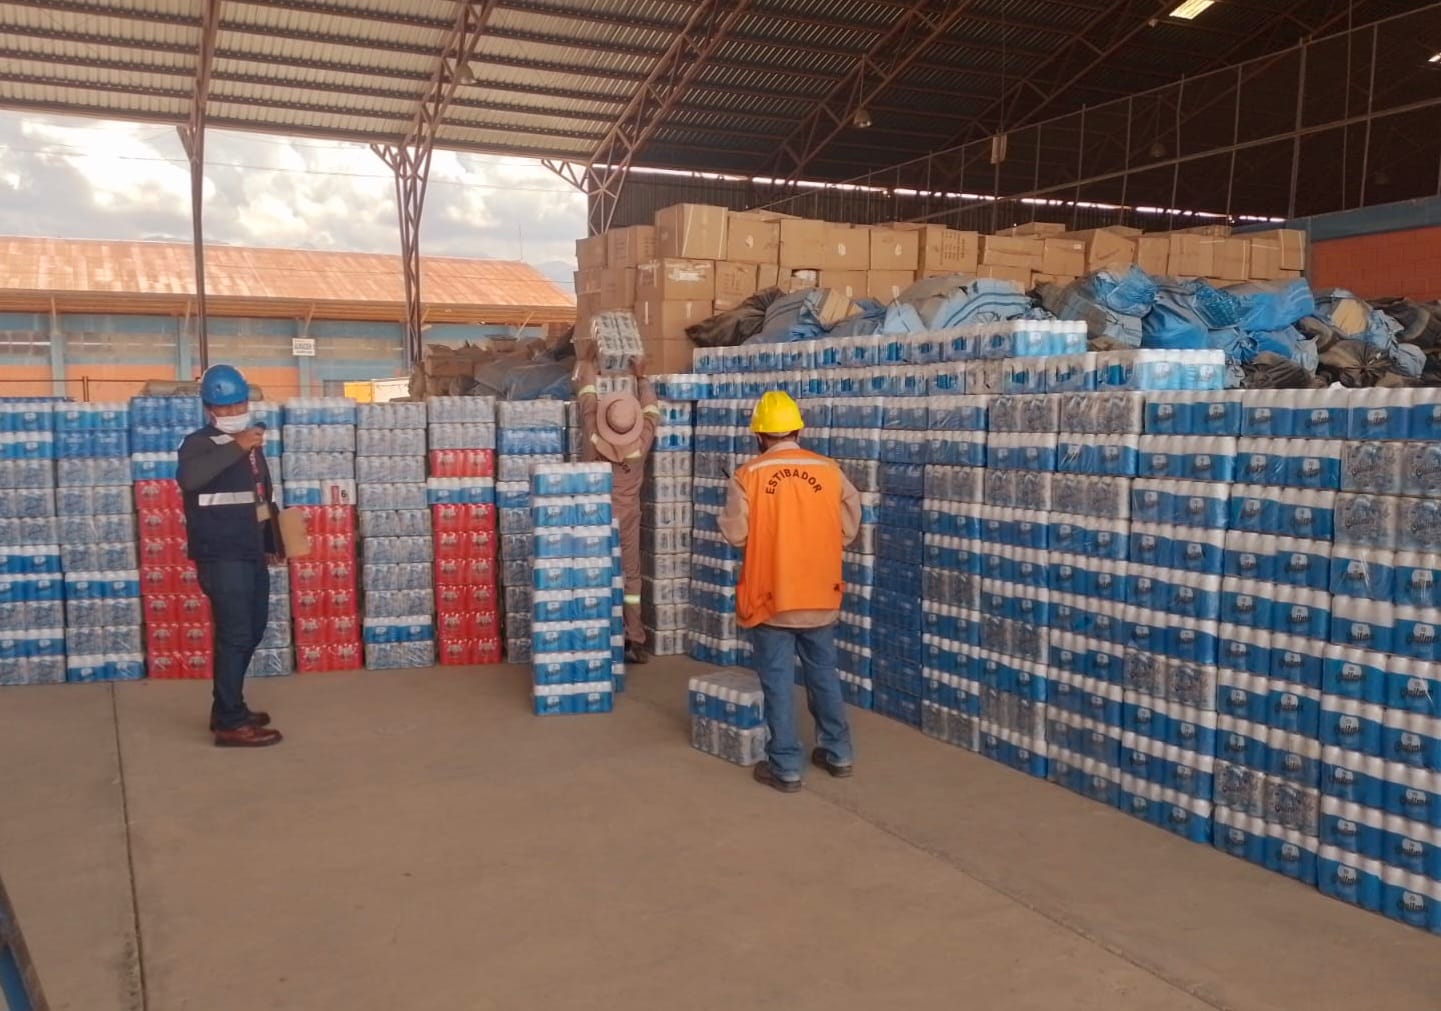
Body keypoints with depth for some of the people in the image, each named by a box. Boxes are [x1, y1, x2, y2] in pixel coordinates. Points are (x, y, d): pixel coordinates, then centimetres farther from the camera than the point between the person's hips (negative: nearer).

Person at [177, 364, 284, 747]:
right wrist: (236, 448, -40)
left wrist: (271, 543, 26)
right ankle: (230, 724, -3)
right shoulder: (200, 443, -10)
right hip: (221, 556, -9)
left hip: (252, 553, 9)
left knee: (252, 631, 16)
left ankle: (228, 708, 29)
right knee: (234, 635, -9)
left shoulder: (252, 443, 15)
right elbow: (188, 478, -34)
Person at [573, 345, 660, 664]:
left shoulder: (593, 435, -17)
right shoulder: (641, 442, -16)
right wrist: (641, 377, 18)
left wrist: (587, 362, 14)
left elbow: (587, 394, -2)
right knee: (630, 577, 8)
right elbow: (651, 410, 4)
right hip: (627, 519, 1)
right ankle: (635, 642, 9)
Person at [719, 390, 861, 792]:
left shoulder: (748, 474, -11)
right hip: (819, 594, 3)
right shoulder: (829, 470, -2)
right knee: (823, 673, 18)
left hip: (771, 596, -3)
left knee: (778, 680, 5)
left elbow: (735, 534, -10)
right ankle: (837, 752, 29)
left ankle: (785, 767, 11)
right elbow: (849, 529, 2)